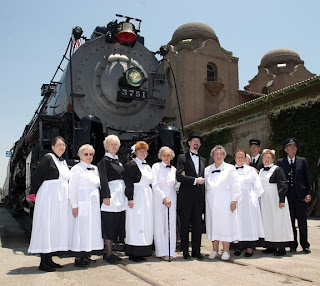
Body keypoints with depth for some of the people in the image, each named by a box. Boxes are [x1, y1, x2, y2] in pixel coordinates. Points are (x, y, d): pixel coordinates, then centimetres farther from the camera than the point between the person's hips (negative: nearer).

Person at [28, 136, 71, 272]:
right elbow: (35, 176, -11)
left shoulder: (63, 161, 15)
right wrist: (35, 193, -6)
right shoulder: (48, 158, -8)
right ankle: (43, 262, 4)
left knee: (56, 228, 10)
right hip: (49, 197, -8)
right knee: (46, 227, -3)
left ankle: (49, 259, 20)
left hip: (62, 199, 8)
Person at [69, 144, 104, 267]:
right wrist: (74, 205, -13)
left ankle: (87, 255, 18)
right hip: (82, 203, -7)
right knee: (81, 229, -5)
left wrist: (99, 201, 12)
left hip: (94, 204, 7)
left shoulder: (95, 168, 15)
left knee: (92, 229, 8)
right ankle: (78, 258, 2)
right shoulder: (76, 169, -5)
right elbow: (72, 188, -9)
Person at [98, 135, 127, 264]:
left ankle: (109, 252, 19)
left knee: (117, 224, 10)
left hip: (120, 194, 8)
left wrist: (126, 196, 18)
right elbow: (103, 180, -12)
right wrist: (106, 196, -20)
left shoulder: (118, 160, 18)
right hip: (111, 193, -8)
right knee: (109, 224, -3)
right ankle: (108, 254, 5)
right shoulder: (104, 161, -4)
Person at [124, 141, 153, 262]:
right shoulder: (131, 165, -5)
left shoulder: (148, 166, 18)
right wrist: (130, 198, -19)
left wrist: (150, 197, 16)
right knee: (135, 224, -6)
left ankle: (143, 252, 15)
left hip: (147, 196, 8)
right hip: (136, 196, -8)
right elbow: (128, 183, -12)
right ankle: (133, 253, 1)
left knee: (146, 224, 8)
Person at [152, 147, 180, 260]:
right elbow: (155, 185, -5)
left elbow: (176, 187, 15)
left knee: (171, 225, 2)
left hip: (172, 199, 4)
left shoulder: (174, 169, 13)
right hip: (159, 199, -4)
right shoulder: (156, 166, 1)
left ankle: (171, 252, 9)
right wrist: (164, 198, -11)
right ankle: (162, 252, 3)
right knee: (160, 225, -4)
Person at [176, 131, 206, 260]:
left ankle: (196, 251, 16)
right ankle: (185, 251, 13)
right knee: (185, 225, 3)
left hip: (198, 197, 4)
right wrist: (195, 180, -13)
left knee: (198, 225, 7)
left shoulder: (203, 160, 18)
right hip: (186, 197, -4)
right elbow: (179, 177, -11)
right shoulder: (182, 157, 1)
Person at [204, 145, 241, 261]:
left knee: (225, 224, -4)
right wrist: (205, 201, 7)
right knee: (212, 224, 5)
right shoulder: (207, 170, 13)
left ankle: (226, 251, 5)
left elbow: (235, 186, -1)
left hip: (225, 201, -3)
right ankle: (214, 250, 14)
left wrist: (234, 201, -8)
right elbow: (205, 185, 14)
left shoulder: (230, 168, 3)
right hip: (211, 202, 3)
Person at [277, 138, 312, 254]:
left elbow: (307, 178, 6)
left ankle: (305, 245, 17)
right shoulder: (280, 162, 4)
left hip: (300, 195, 0)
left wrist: (308, 193, -2)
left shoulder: (302, 161, 6)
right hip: (287, 195, 0)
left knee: (302, 221, 5)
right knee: (290, 221, 5)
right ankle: (293, 246, 15)